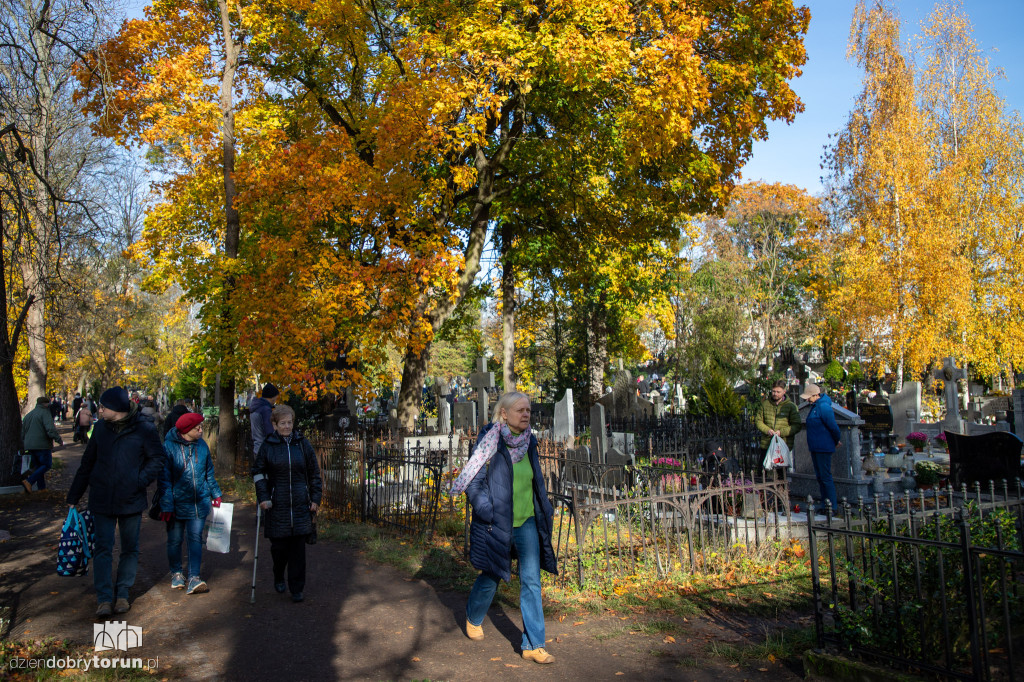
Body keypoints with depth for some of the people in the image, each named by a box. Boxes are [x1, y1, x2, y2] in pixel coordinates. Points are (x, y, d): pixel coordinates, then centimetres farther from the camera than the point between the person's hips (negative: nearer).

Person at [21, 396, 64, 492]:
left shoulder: (28, 415, 19)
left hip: (30, 446, 8)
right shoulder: (45, 413, -8)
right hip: (42, 445, -8)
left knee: (37, 466, 14)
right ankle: (29, 481, -17)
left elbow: (22, 433, 24)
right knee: (47, 465, -2)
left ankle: (42, 488, 11)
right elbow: (51, 429, -20)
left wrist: (23, 447, 31)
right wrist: (59, 440, -11)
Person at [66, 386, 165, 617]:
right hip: (102, 501, 2)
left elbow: (157, 459, -1)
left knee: (130, 548, 8)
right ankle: (104, 599, 1)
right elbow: (87, 464, 12)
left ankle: (123, 594, 21)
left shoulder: (143, 429, -7)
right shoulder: (100, 428, 5)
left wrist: (140, 481, -15)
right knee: (103, 549, -2)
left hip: (131, 501, -2)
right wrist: (74, 497, 11)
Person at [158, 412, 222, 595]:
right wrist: (166, 505, -13)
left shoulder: (202, 445, 4)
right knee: (175, 540, 10)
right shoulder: (169, 446, -10)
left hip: (199, 502, 3)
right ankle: (176, 573, 30)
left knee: (196, 538, -1)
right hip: (177, 503, -3)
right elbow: (164, 479, -9)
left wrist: (216, 494, 17)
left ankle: (194, 578, 0)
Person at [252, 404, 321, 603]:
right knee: (279, 544, 5)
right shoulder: (268, 445, 2)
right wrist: (263, 497, -2)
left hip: (300, 504, 0)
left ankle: (297, 588, 11)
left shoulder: (302, 443, 4)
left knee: (298, 546, 0)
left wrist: (315, 498, 5)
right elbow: (258, 472, 8)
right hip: (277, 505, 0)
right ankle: (278, 577, 34)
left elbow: (314, 473, 9)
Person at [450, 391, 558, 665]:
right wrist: (489, 514, -19)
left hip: (527, 522, 5)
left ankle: (533, 645, 10)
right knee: (491, 578, 13)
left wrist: (546, 507, 14)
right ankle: (473, 618, 44)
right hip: (497, 525, -4)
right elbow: (473, 482, -14)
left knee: (531, 581, 1)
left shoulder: (528, 441, 3)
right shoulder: (490, 441, -14)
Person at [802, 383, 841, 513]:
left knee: (826, 477, -6)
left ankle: (834, 507, 0)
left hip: (823, 448, -10)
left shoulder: (823, 407, -19)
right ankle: (824, 504, 22)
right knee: (820, 477, 14)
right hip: (815, 448, 10)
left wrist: (836, 442, -4)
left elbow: (834, 428, -17)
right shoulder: (815, 406, 12)